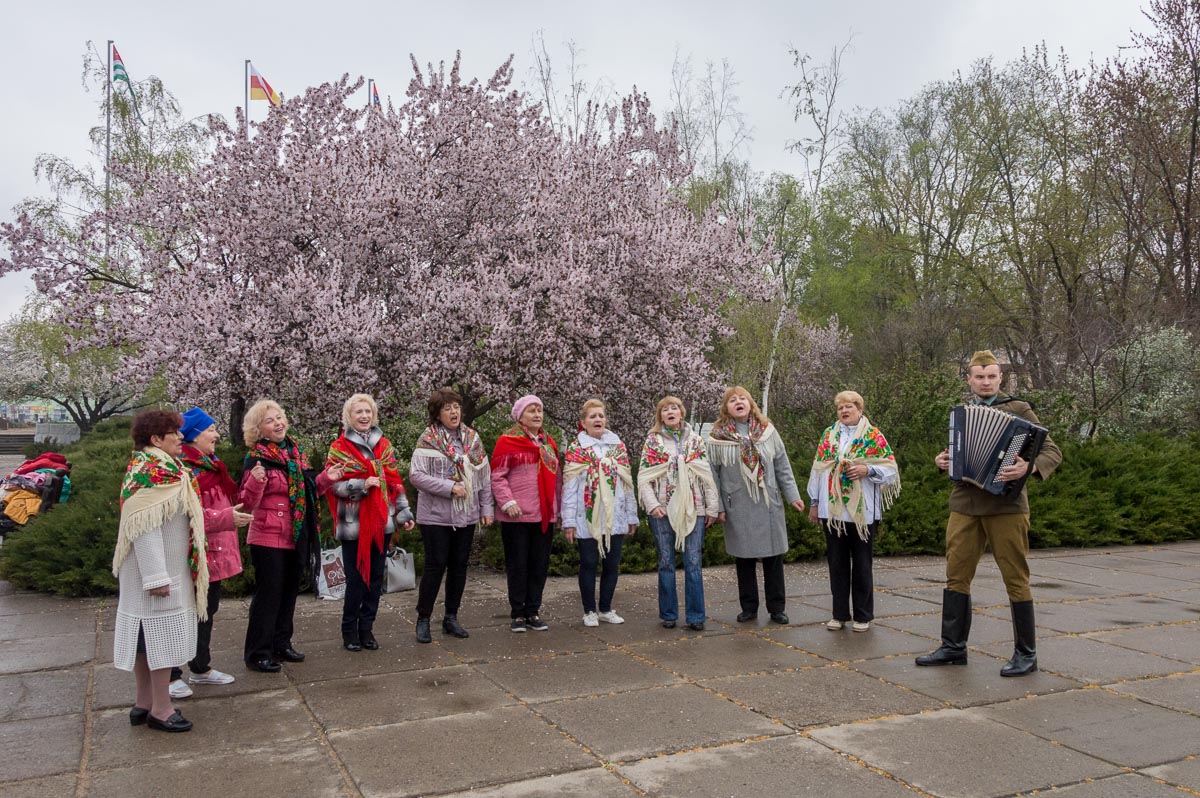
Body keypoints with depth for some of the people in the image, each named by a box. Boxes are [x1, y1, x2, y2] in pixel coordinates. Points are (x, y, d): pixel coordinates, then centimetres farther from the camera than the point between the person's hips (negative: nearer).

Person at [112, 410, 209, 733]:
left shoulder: (163, 468, 12)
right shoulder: (149, 472, -19)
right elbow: (144, 527, -24)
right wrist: (156, 576, -25)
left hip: (171, 568, 10)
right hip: (156, 570, -10)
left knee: (149, 633, 14)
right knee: (161, 631, -4)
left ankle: (144, 702, 23)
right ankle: (160, 709, 4)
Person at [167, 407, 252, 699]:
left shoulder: (210, 465, 14)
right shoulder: (184, 467, -18)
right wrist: (227, 518, -27)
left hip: (215, 552, 10)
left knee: (207, 611, 19)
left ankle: (201, 668, 31)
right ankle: (171, 675, 13)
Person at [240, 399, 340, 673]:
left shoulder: (296, 452, 8)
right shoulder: (257, 458, -12)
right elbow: (248, 504, -15)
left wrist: (326, 478, 4)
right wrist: (255, 482, -33)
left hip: (295, 537, 7)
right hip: (268, 539, -7)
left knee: (289, 592, 15)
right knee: (268, 594, -1)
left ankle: (281, 644, 29)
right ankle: (257, 654, 11)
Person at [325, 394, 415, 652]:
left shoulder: (384, 445, 12)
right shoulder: (339, 448, 0)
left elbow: (395, 482, 13)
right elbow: (334, 485, -6)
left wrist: (404, 513, 9)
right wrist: (362, 485, -21)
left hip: (381, 522, 4)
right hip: (354, 523, -4)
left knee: (376, 577, 7)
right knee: (356, 579, -1)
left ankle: (366, 628, 19)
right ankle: (349, 630, 14)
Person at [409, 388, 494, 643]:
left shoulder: (472, 438, 7)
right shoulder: (428, 440, -7)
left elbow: (484, 475, 10)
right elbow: (416, 474, -14)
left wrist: (486, 508, 6)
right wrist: (449, 487, -19)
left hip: (466, 515, 5)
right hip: (436, 515, -5)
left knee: (459, 565, 10)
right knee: (435, 565, -2)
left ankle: (451, 618, 23)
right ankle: (423, 620, 12)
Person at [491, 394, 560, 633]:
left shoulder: (548, 442, 15)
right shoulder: (507, 441, -4)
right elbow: (497, 476, -7)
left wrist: (558, 507, 16)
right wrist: (508, 502, -18)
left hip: (544, 515, 6)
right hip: (517, 516, -5)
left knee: (540, 564, 8)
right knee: (518, 565, 2)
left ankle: (533, 612, 18)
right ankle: (518, 614, 12)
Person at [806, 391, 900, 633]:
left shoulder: (873, 436, 1)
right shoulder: (828, 434, 10)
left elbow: (890, 469, -2)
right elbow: (818, 469, 10)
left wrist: (867, 470, -18)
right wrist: (814, 502, 8)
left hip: (863, 511, -3)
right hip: (832, 510, 3)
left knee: (861, 564, 5)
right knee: (837, 563, 8)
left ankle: (863, 615, 16)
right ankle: (839, 613, 18)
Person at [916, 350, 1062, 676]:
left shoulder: (1018, 410, 0)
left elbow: (1053, 451, -5)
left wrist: (1028, 468, -25)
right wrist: (941, 461, 4)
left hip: (1005, 504, -5)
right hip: (965, 504, 5)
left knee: (1015, 578, 2)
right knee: (956, 575, 7)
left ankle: (1026, 653, 13)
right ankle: (953, 646, 17)